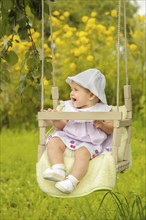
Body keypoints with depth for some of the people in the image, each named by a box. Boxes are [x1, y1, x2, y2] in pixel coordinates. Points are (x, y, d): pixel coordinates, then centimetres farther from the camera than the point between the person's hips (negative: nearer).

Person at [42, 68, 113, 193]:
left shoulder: (102, 110, 6)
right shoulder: (68, 107, 17)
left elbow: (111, 129, 6)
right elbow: (62, 126, 14)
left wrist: (102, 125, -14)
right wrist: (56, 120, -7)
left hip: (89, 143, -4)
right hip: (67, 137, 4)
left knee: (82, 152, -35)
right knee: (53, 142, -23)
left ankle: (72, 181, -44)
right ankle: (58, 170, -35)